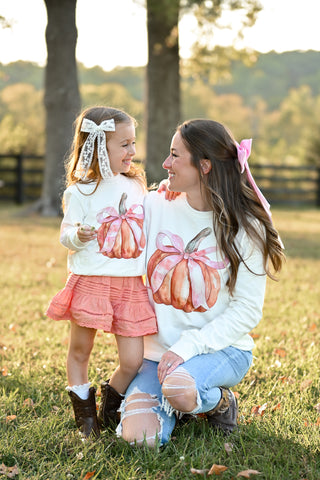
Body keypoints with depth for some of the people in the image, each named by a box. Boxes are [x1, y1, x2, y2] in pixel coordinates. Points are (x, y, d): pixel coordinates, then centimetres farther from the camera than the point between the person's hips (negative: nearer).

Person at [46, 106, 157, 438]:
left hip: (130, 284, 4)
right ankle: (84, 412, 26)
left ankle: (111, 404, 27)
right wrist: (78, 235, -27)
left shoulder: (135, 185, 13)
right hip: (90, 281, -4)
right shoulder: (81, 190, -6)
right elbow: (66, 234, -7)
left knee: (133, 360, 0)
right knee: (79, 350, 6)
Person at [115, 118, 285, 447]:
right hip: (159, 347, 3)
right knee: (139, 436, -20)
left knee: (178, 387, -36)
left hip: (221, 347, -3)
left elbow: (248, 310, -10)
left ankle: (219, 400, 1)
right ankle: (176, 406, 16)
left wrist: (188, 346, -19)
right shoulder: (155, 207, 0)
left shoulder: (245, 228, -8)